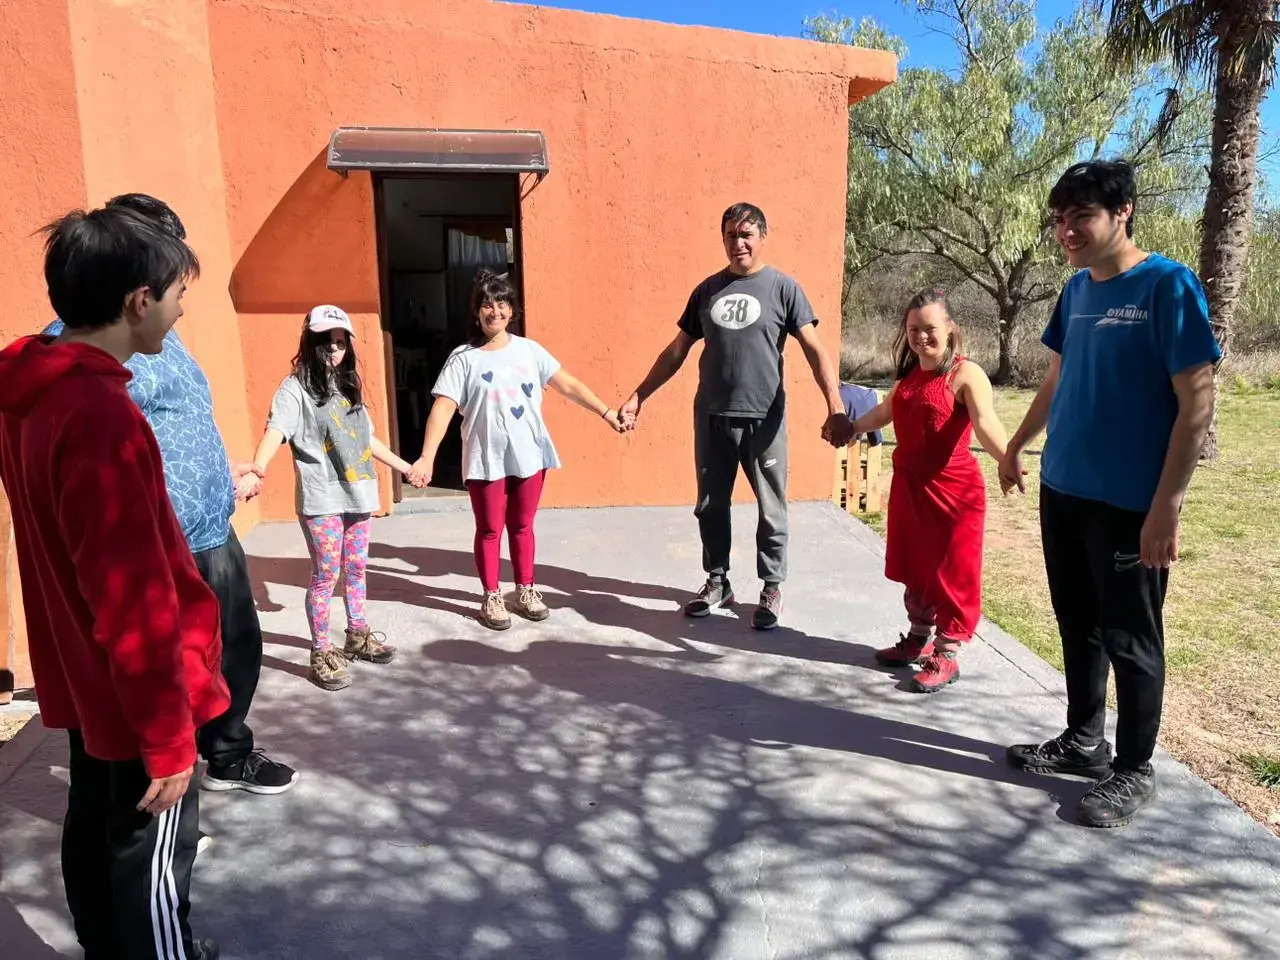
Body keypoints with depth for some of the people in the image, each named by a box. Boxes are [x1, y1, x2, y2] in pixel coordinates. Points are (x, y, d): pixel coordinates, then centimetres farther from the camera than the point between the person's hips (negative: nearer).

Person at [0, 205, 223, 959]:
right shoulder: (98, 415, -28)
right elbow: (135, 601, -27)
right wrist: (168, 737, -19)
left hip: (85, 678, 9)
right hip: (135, 693, -9)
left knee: (96, 834, 24)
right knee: (152, 862, 8)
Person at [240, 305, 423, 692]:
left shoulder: (349, 386, 15)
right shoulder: (296, 388, -7)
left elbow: (368, 439, 23)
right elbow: (275, 431, -23)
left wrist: (404, 466, 30)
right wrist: (257, 472, -41)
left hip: (358, 493, 6)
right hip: (321, 499, -6)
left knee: (356, 568, 15)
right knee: (326, 575, -2)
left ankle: (357, 635, 31)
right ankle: (322, 653, 10)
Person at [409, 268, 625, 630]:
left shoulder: (529, 350, 3)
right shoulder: (463, 358, -7)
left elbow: (569, 385, 2)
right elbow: (442, 409, -13)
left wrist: (607, 413, -4)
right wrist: (426, 458, -23)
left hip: (528, 455, 3)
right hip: (487, 459, -2)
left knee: (522, 527, 15)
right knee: (490, 530, 8)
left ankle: (525, 592, 30)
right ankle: (491, 598, 23)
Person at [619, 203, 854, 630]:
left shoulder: (783, 288, -2)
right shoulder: (707, 289, 8)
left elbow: (815, 351, -9)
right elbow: (676, 350, 13)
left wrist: (835, 409, -21)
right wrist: (639, 395, 9)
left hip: (763, 419, -3)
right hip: (711, 417, 4)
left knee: (770, 510, 6)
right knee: (711, 506, 11)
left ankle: (772, 589, 21)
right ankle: (717, 582, 27)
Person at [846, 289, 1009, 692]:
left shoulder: (965, 374, -14)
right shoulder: (908, 375, 9)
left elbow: (985, 423, -31)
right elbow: (883, 413, 28)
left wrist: (1007, 460, -50)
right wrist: (848, 428, 44)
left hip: (954, 491, -7)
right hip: (909, 486, 8)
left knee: (951, 572, 2)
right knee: (914, 567, 17)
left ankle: (946, 656, 13)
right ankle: (919, 639, 33)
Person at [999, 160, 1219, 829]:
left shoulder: (1168, 285, -12)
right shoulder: (1076, 290, 8)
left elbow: (1196, 403, -15)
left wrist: (1167, 505, -19)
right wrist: (1017, 446, 26)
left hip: (1129, 503, -6)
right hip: (1063, 490, 7)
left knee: (1130, 638, 6)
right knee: (1079, 625, 17)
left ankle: (1134, 770, 22)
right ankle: (1083, 740, 33)